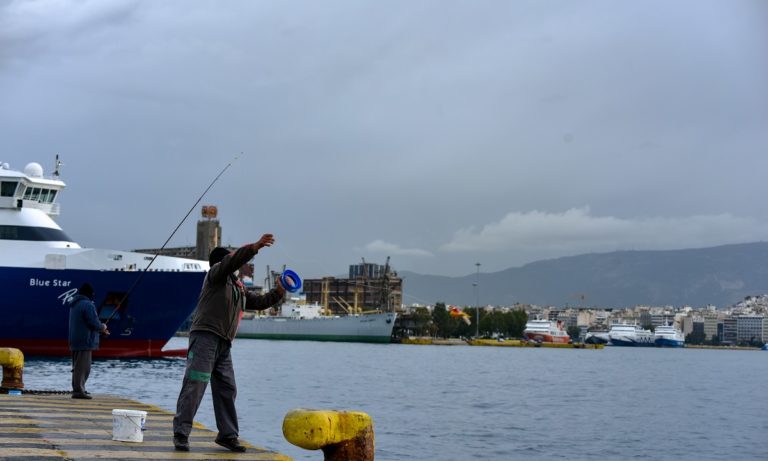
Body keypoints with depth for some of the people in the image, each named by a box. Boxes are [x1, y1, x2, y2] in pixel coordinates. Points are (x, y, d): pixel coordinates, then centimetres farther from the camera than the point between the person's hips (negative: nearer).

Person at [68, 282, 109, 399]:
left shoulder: (74, 304, 18)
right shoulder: (88, 305, -16)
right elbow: (94, 323, -20)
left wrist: (100, 330, 26)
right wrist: (102, 327, 3)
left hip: (75, 341, 10)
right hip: (85, 341, -10)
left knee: (78, 366, 16)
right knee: (83, 367, -8)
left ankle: (78, 389, 23)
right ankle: (78, 391, -9)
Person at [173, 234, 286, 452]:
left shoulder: (239, 289, 25)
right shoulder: (216, 274, 3)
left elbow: (260, 302, 27)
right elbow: (233, 260, -15)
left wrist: (278, 291, 11)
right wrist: (255, 246, -24)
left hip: (223, 344, 8)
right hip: (204, 337, -8)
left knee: (227, 389, 7)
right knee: (195, 385, -12)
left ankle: (227, 435, 14)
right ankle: (181, 433, -11)